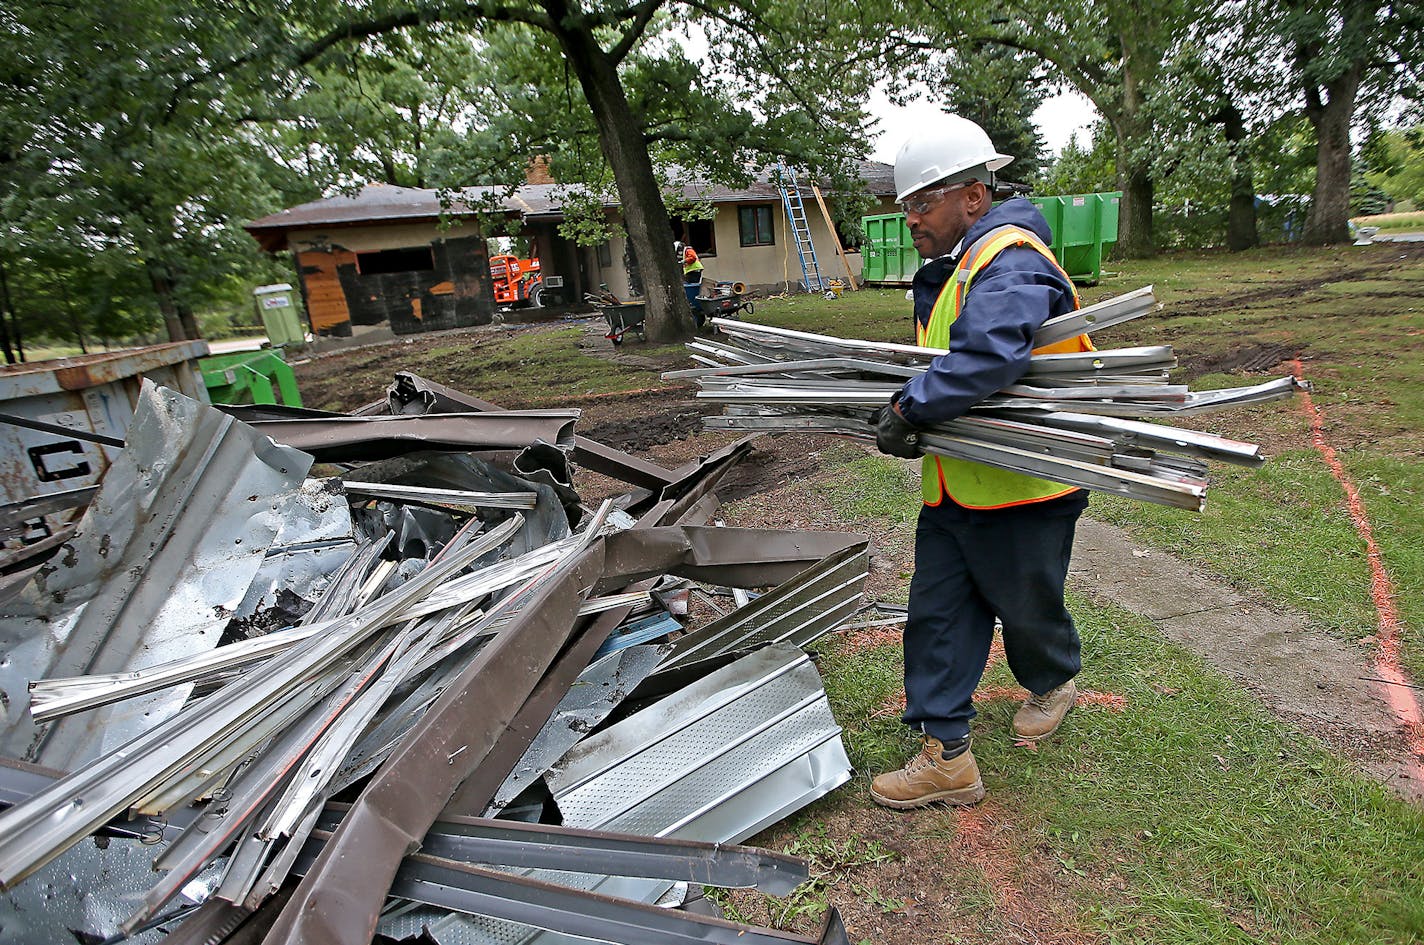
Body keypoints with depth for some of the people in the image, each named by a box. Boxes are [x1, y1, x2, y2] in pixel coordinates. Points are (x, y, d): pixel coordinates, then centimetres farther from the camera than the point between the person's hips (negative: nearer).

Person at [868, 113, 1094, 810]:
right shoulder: (945, 270, 12)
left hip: (1020, 487, -8)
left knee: (1026, 607, 16)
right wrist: (904, 405, 0)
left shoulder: (1010, 261, -20)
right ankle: (945, 755, 19)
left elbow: (987, 354, -38)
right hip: (952, 486, 9)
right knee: (936, 614, 7)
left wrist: (909, 410, -31)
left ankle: (1054, 682, 49)